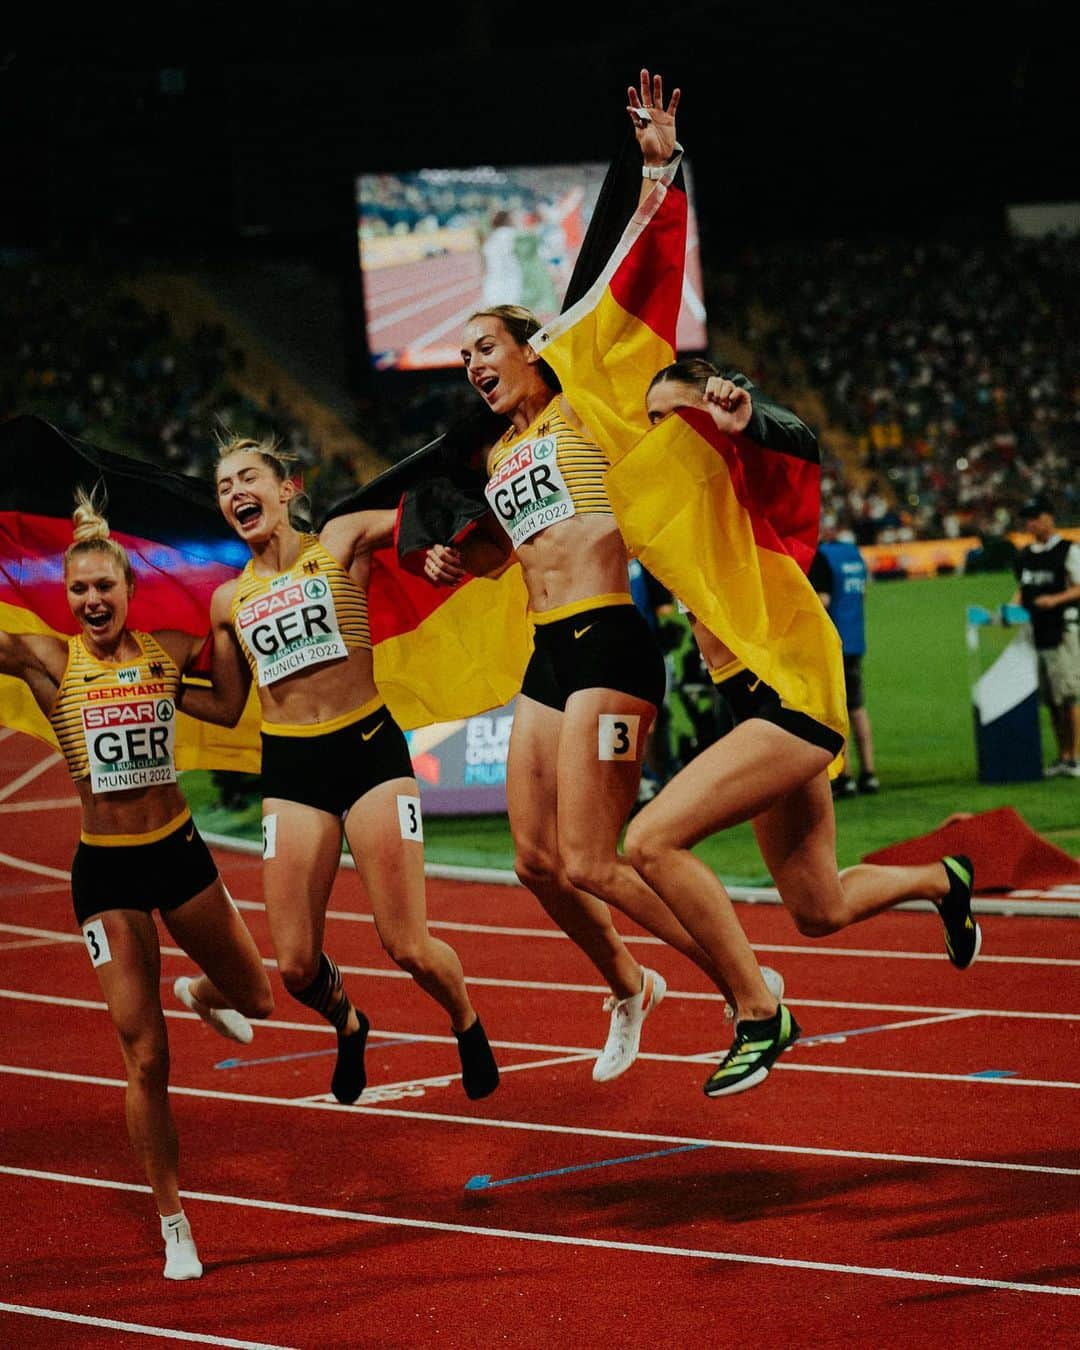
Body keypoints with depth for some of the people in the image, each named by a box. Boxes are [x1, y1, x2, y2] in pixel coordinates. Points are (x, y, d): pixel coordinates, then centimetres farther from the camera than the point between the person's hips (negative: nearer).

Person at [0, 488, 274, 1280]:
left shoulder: (169, 652, -2)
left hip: (179, 851, 2)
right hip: (106, 869, -2)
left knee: (257, 999, 15)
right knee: (145, 1059, -1)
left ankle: (200, 994, 53)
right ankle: (175, 1229, 12)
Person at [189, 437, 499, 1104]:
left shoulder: (340, 542, 3)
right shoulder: (229, 600, 12)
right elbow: (226, 706, 20)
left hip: (370, 748, -3)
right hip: (291, 772, 3)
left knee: (408, 946, -8)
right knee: (296, 966, -3)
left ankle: (467, 1024, 25)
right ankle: (348, 1025, 32)